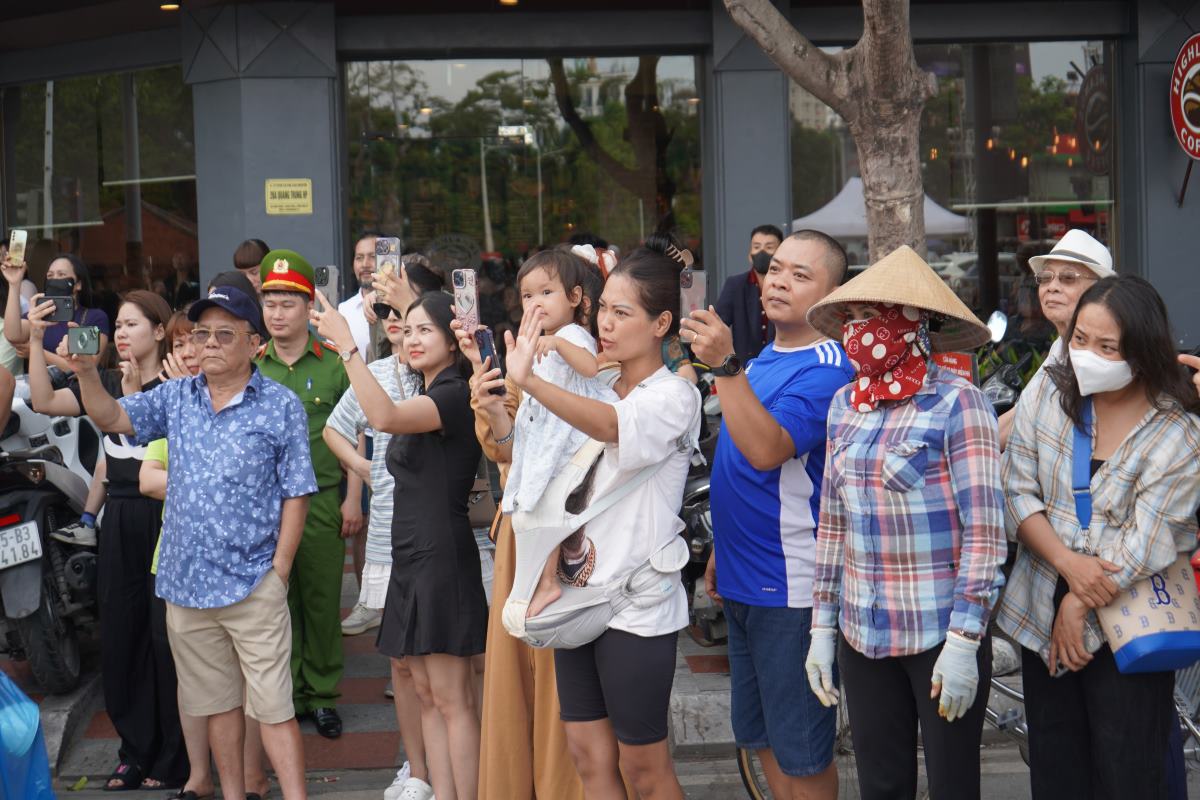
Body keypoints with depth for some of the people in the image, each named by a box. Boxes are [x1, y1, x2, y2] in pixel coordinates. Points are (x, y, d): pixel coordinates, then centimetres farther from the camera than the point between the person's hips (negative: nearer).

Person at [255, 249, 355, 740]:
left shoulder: (334, 364, 0)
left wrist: (353, 498, -2)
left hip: (321, 499, -2)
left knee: (322, 598, 4)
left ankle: (322, 694, 16)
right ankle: (284, 694, 17)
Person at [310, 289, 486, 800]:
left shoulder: (455, 395, -13)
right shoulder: (424, 397, 16)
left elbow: (385, 417, -30)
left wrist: (347, 346, -29)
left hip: (442, 556, -10)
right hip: (411, 558, 10)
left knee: (452, 699, -7)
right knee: (427, 696, 10)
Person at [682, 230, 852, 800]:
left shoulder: (826, 369, -16)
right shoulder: (762, 361, 11)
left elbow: (767, 449, -31)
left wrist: (725, 366, -37)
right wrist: (722, 550, 21)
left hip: (791, 589, -9)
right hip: (742, 583, 9)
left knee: (800, 752, 2)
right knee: (762, 739, 18)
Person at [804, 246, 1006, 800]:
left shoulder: (957, 404, -9)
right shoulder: (845, 406, 9)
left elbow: (984, 531, -12)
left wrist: (964, 639, -16)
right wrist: (823, 626, 12)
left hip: (943, 633, -5)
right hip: (863, 633, 5)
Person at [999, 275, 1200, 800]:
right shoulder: (1048, 394, 0)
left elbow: (1146, 543, -14)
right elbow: (1017, 491, -3)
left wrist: (1080, 605, -13)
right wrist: (1069, 564, -16)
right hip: (1042, 616, 4)